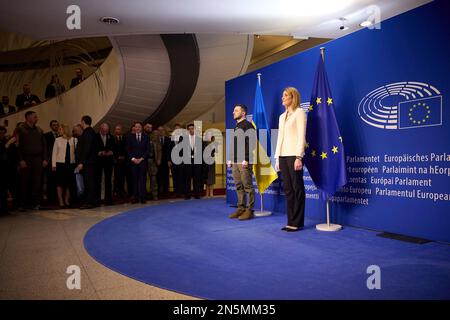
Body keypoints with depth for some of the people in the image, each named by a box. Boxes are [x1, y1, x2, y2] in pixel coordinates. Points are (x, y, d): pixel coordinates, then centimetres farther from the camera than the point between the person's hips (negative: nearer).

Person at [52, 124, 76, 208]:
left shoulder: (73, 139, 3)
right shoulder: (58, 140, 4)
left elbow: (74, 151, 1)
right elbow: (54, 153, 3)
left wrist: (75, 162, -7)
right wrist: (53, 164, -3)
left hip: (70, 163, 1)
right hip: (60, 163, -1)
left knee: (68, 182, 6)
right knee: (60, 182, -1)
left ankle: (67, 200, 17)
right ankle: (61, 201, 6)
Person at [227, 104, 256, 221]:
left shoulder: (248, 125, -5)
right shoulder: (236, 127, 21)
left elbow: (251, 144, -14)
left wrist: (246, 159, -20)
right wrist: (230, 159, 17)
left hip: (244, 162, -9)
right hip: (235, 162, 9)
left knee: (248, 186, -4)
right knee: (238, 186, 10)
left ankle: (249, 210, 1)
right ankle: (241, 208, 18)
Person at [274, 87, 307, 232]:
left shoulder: (299, 112, -1)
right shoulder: (282, 116, 20)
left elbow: (301, 136, -9)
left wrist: (299, 157, -16)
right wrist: (277, 157, 13)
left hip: (294, 155, -7)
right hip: (283, 156, 7)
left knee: (297, 188, -2)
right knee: (288, 189, 7)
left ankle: (297, 222, 4)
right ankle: (291, 221, 13)